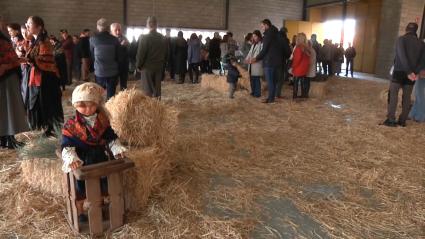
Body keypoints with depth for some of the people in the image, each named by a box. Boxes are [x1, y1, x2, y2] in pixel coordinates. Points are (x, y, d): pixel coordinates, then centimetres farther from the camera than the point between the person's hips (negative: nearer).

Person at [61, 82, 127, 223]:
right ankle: (79, 212, 33)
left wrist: (117, 149, -15)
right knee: (80, 187, 10)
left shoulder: (102, 120, -5)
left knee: (103, 184, 19)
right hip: (81, 162, -4)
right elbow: (67, 146, -18)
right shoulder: (71, 126, -16)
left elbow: (111, 137, 1)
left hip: (100, 159, 4)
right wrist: (72, 159, -35)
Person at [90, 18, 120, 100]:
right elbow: (118, 56, 1)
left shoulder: (93, 39, -4)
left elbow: (92, 55, 10)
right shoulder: (114, 39, -6)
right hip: (113, 72, 0)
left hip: (99, 72, 0)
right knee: (111, 96, 3)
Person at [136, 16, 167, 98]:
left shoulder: (144, 38, -13)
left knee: (148, 91, 1)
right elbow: (165, 54, 8)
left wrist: (138, 66, 2)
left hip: (147, 67, -5)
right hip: (159, 67, 5)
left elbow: (140, 54, -12)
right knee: (157, 89, 12)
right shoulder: (163, 38, 2)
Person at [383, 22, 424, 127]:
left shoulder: (401, 39, -4)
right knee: (407, 97, 9)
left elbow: (402, 56, -16)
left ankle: (391, 120, -9)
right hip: (412, 73, 4)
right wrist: (413, 71, 8)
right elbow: (420, 60, 8)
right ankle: (402, 120, 10)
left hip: (399, 72, -4)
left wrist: (408, 71, -17)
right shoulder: (421, 43, 10)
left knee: (393, 95, -1)